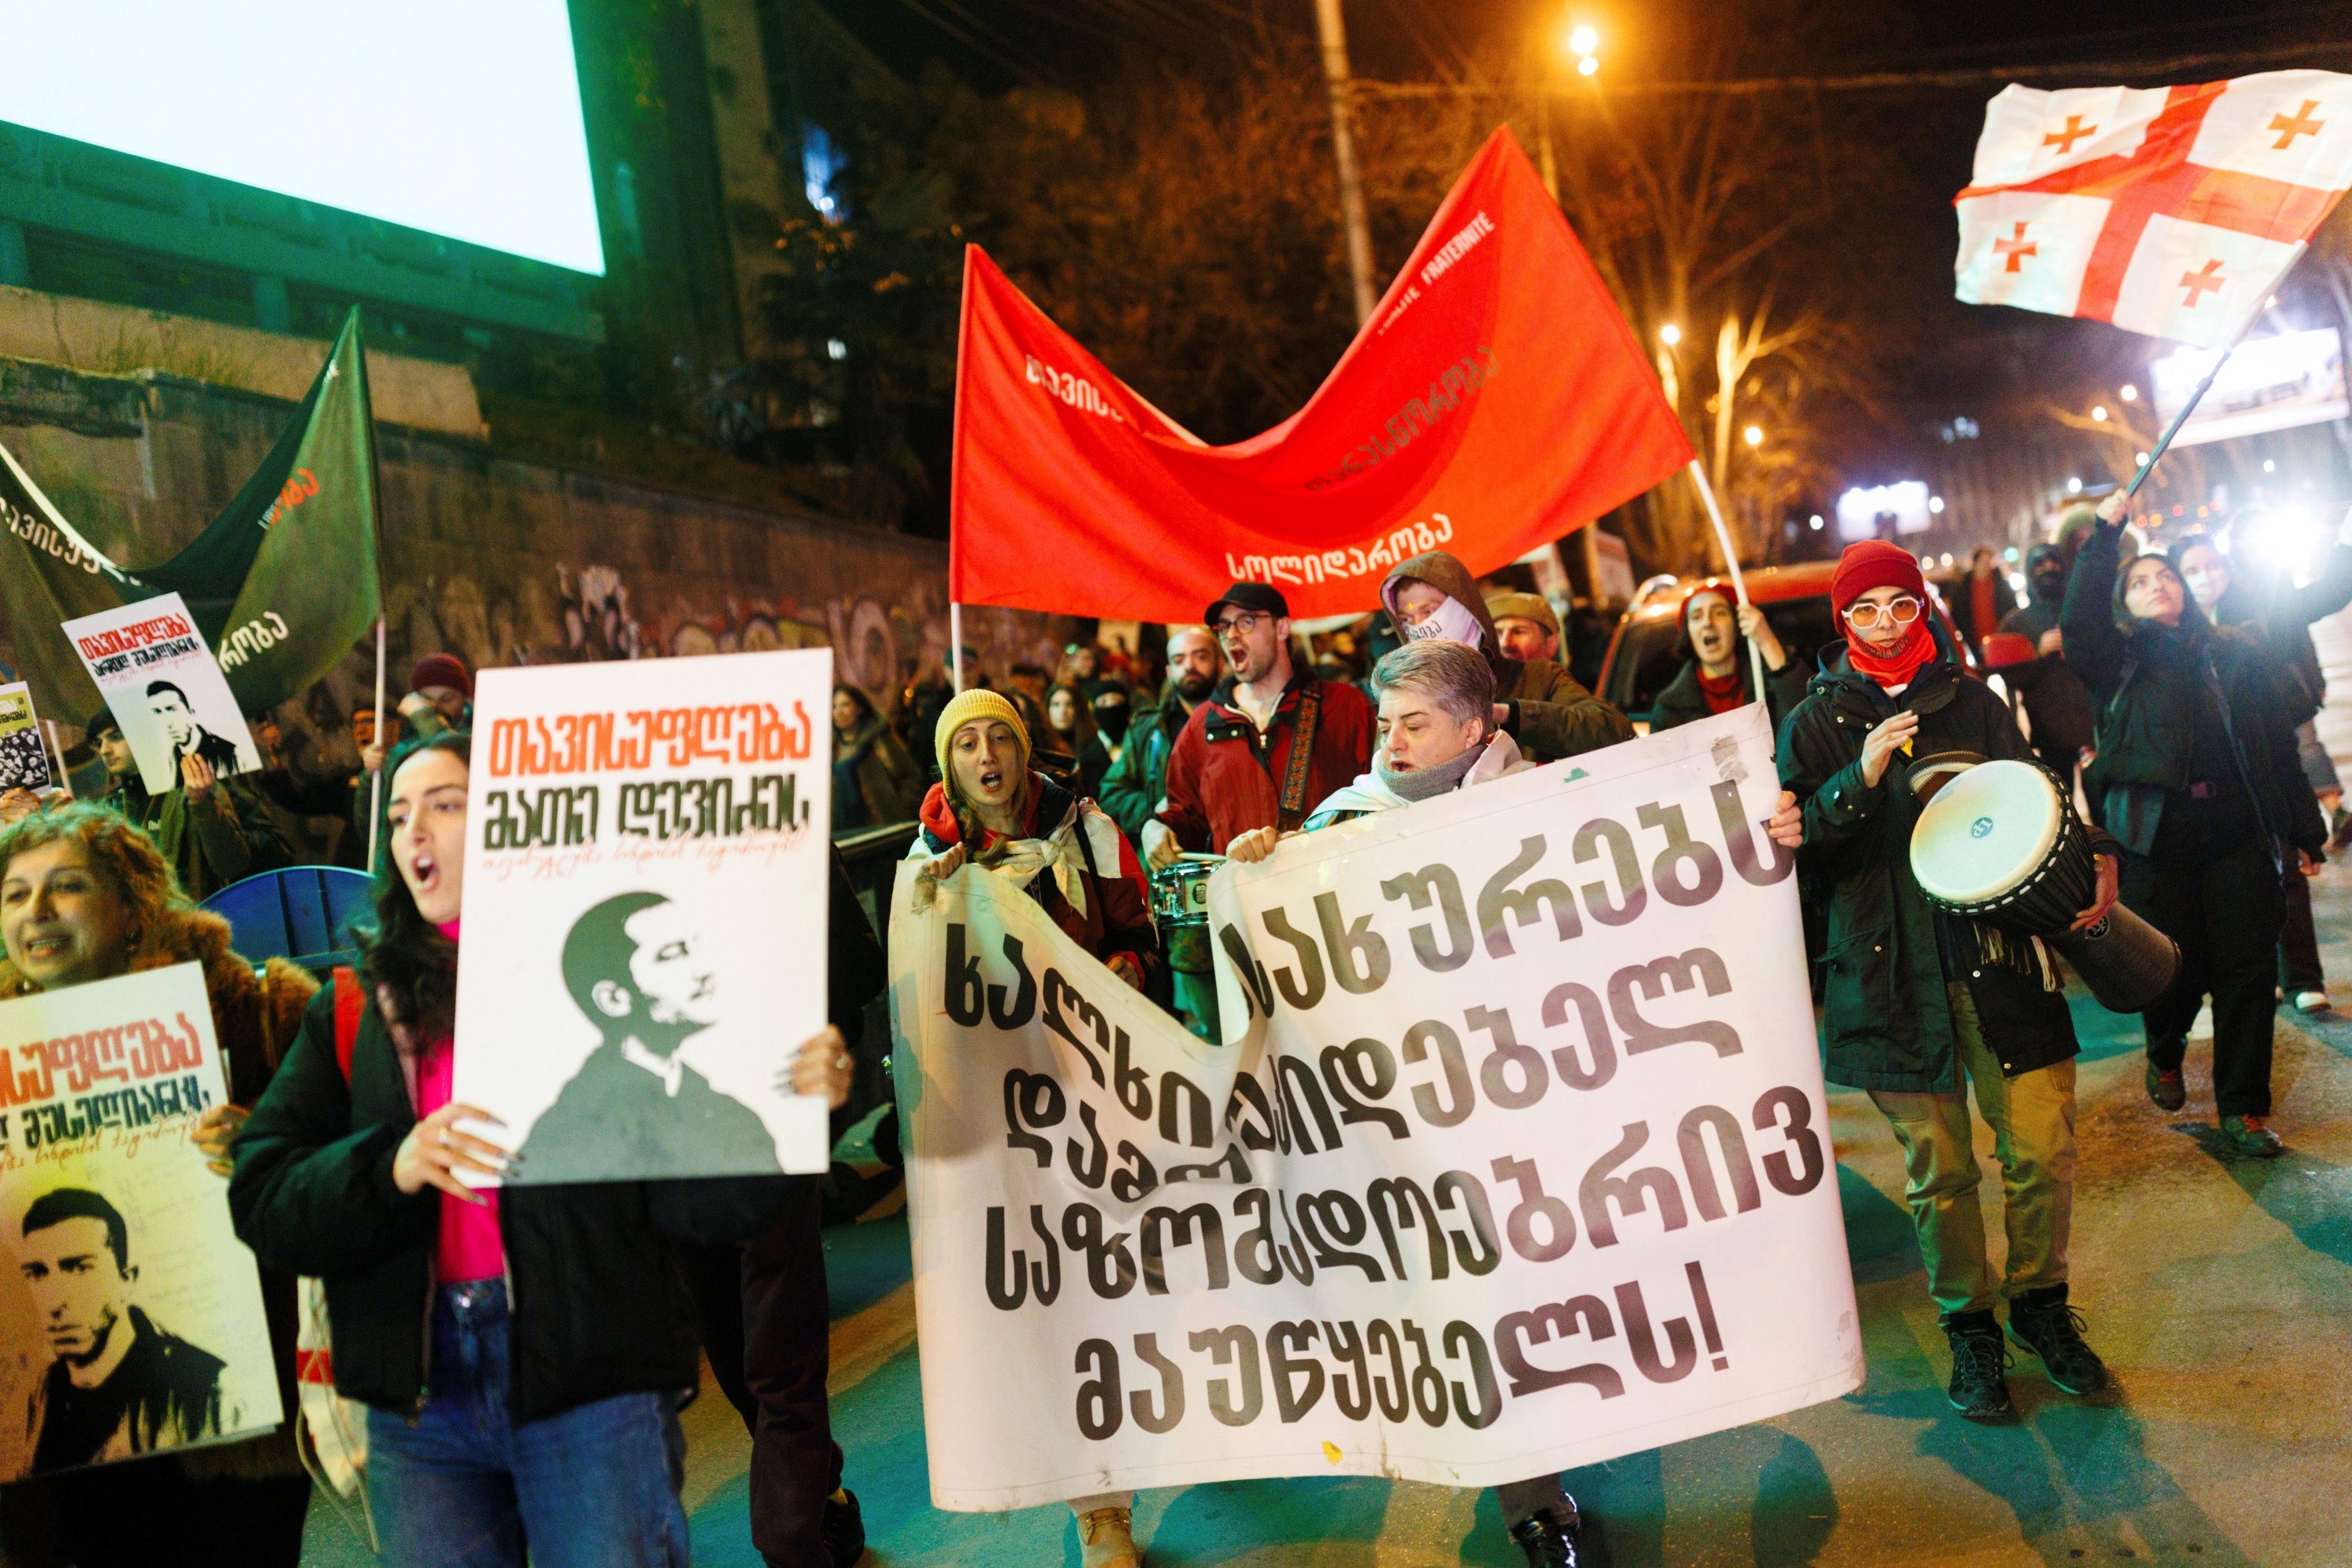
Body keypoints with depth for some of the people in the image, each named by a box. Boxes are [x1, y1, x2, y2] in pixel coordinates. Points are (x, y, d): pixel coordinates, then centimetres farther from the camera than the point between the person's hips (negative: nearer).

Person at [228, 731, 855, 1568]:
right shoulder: (357, 1008, 9)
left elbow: (692, 1199, -6)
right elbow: (262, 1198, 1)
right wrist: (391, 1168, -17)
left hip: (591, 1380, -3)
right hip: (418, 1392, 3)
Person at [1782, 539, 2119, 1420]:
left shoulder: (1971, 702, 10)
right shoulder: (1817, 723, 4)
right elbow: (1799, 846, -3)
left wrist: (2090, 855, -4)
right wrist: (1861, 779, -17)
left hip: (1997, 954, 2)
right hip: (1894, 973, -1)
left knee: (2043, 1148, -1)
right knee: (1939, 1169, 4)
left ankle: (2039, 1300, 23)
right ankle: (1969, 1327, 22)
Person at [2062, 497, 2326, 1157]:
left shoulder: (2239, 654, 14)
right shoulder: (2121, 661, 8)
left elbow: (2280, 745, 15)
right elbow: (2079, 620, -13)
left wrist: (2307, 829, 16)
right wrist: (2105, 533, -9)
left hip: (2239, 832, 2)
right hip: (2159, 837, -2)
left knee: (2248, 968, -2)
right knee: (2179, 968, 1)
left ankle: (2243, 1107, 10)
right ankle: (2165, 1055, 34)